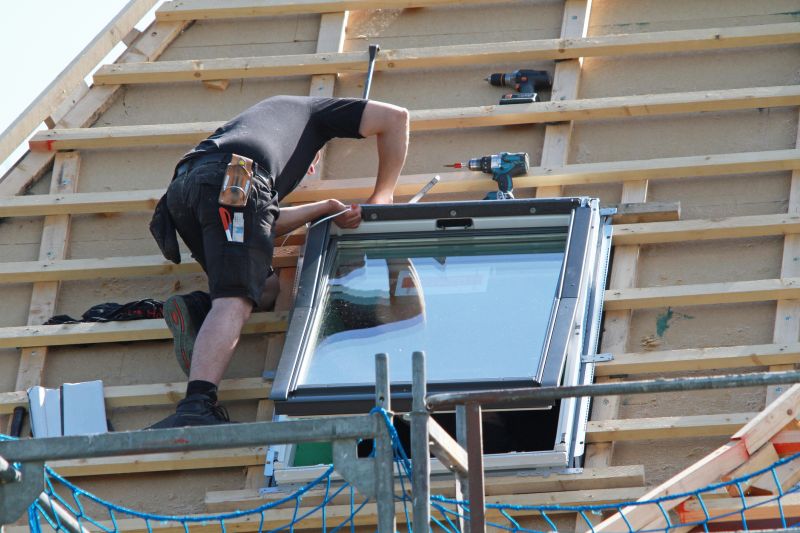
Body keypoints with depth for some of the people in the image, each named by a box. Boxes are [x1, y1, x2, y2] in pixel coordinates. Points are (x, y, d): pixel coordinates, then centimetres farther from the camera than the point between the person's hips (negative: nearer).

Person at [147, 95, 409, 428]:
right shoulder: (312, 109, 35)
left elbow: (270, 223, 34)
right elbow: (395, 117, 26)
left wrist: (327, 210, 31)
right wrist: (381, 196, 28)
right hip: (233, 184, -6)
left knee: (267, 287, 20)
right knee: (235, 302, -19)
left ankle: (196, 310, -9)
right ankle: (195, 408, -41)